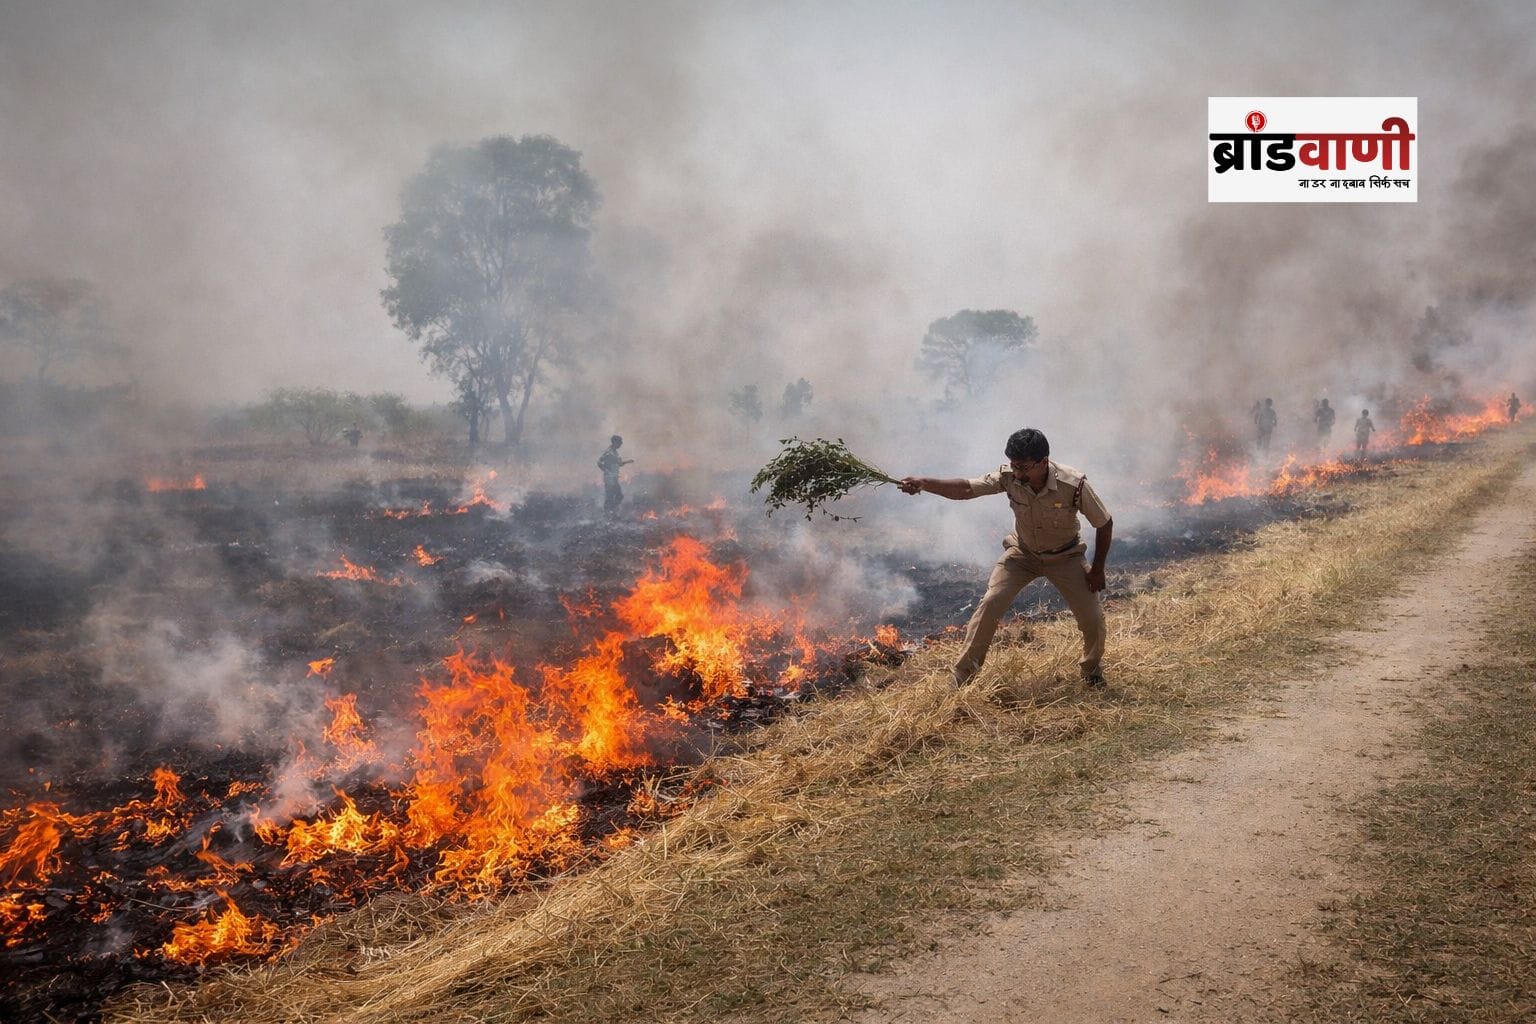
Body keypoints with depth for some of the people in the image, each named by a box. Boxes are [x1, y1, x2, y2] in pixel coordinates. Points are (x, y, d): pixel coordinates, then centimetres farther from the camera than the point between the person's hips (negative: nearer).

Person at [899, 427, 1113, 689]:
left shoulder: (1074, 485, -30)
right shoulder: (1009, 477, -25)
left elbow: (1104, 524, -16)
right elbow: (965, 489, -29)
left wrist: (1098, 569, -11)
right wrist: (924, 483, -46)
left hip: (1064, 557, -1)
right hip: (1022, 553, 1)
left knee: (1092, 618, -5)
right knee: (989, 605, -16)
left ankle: (1091, 667, 29)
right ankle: (962, 677, -5)